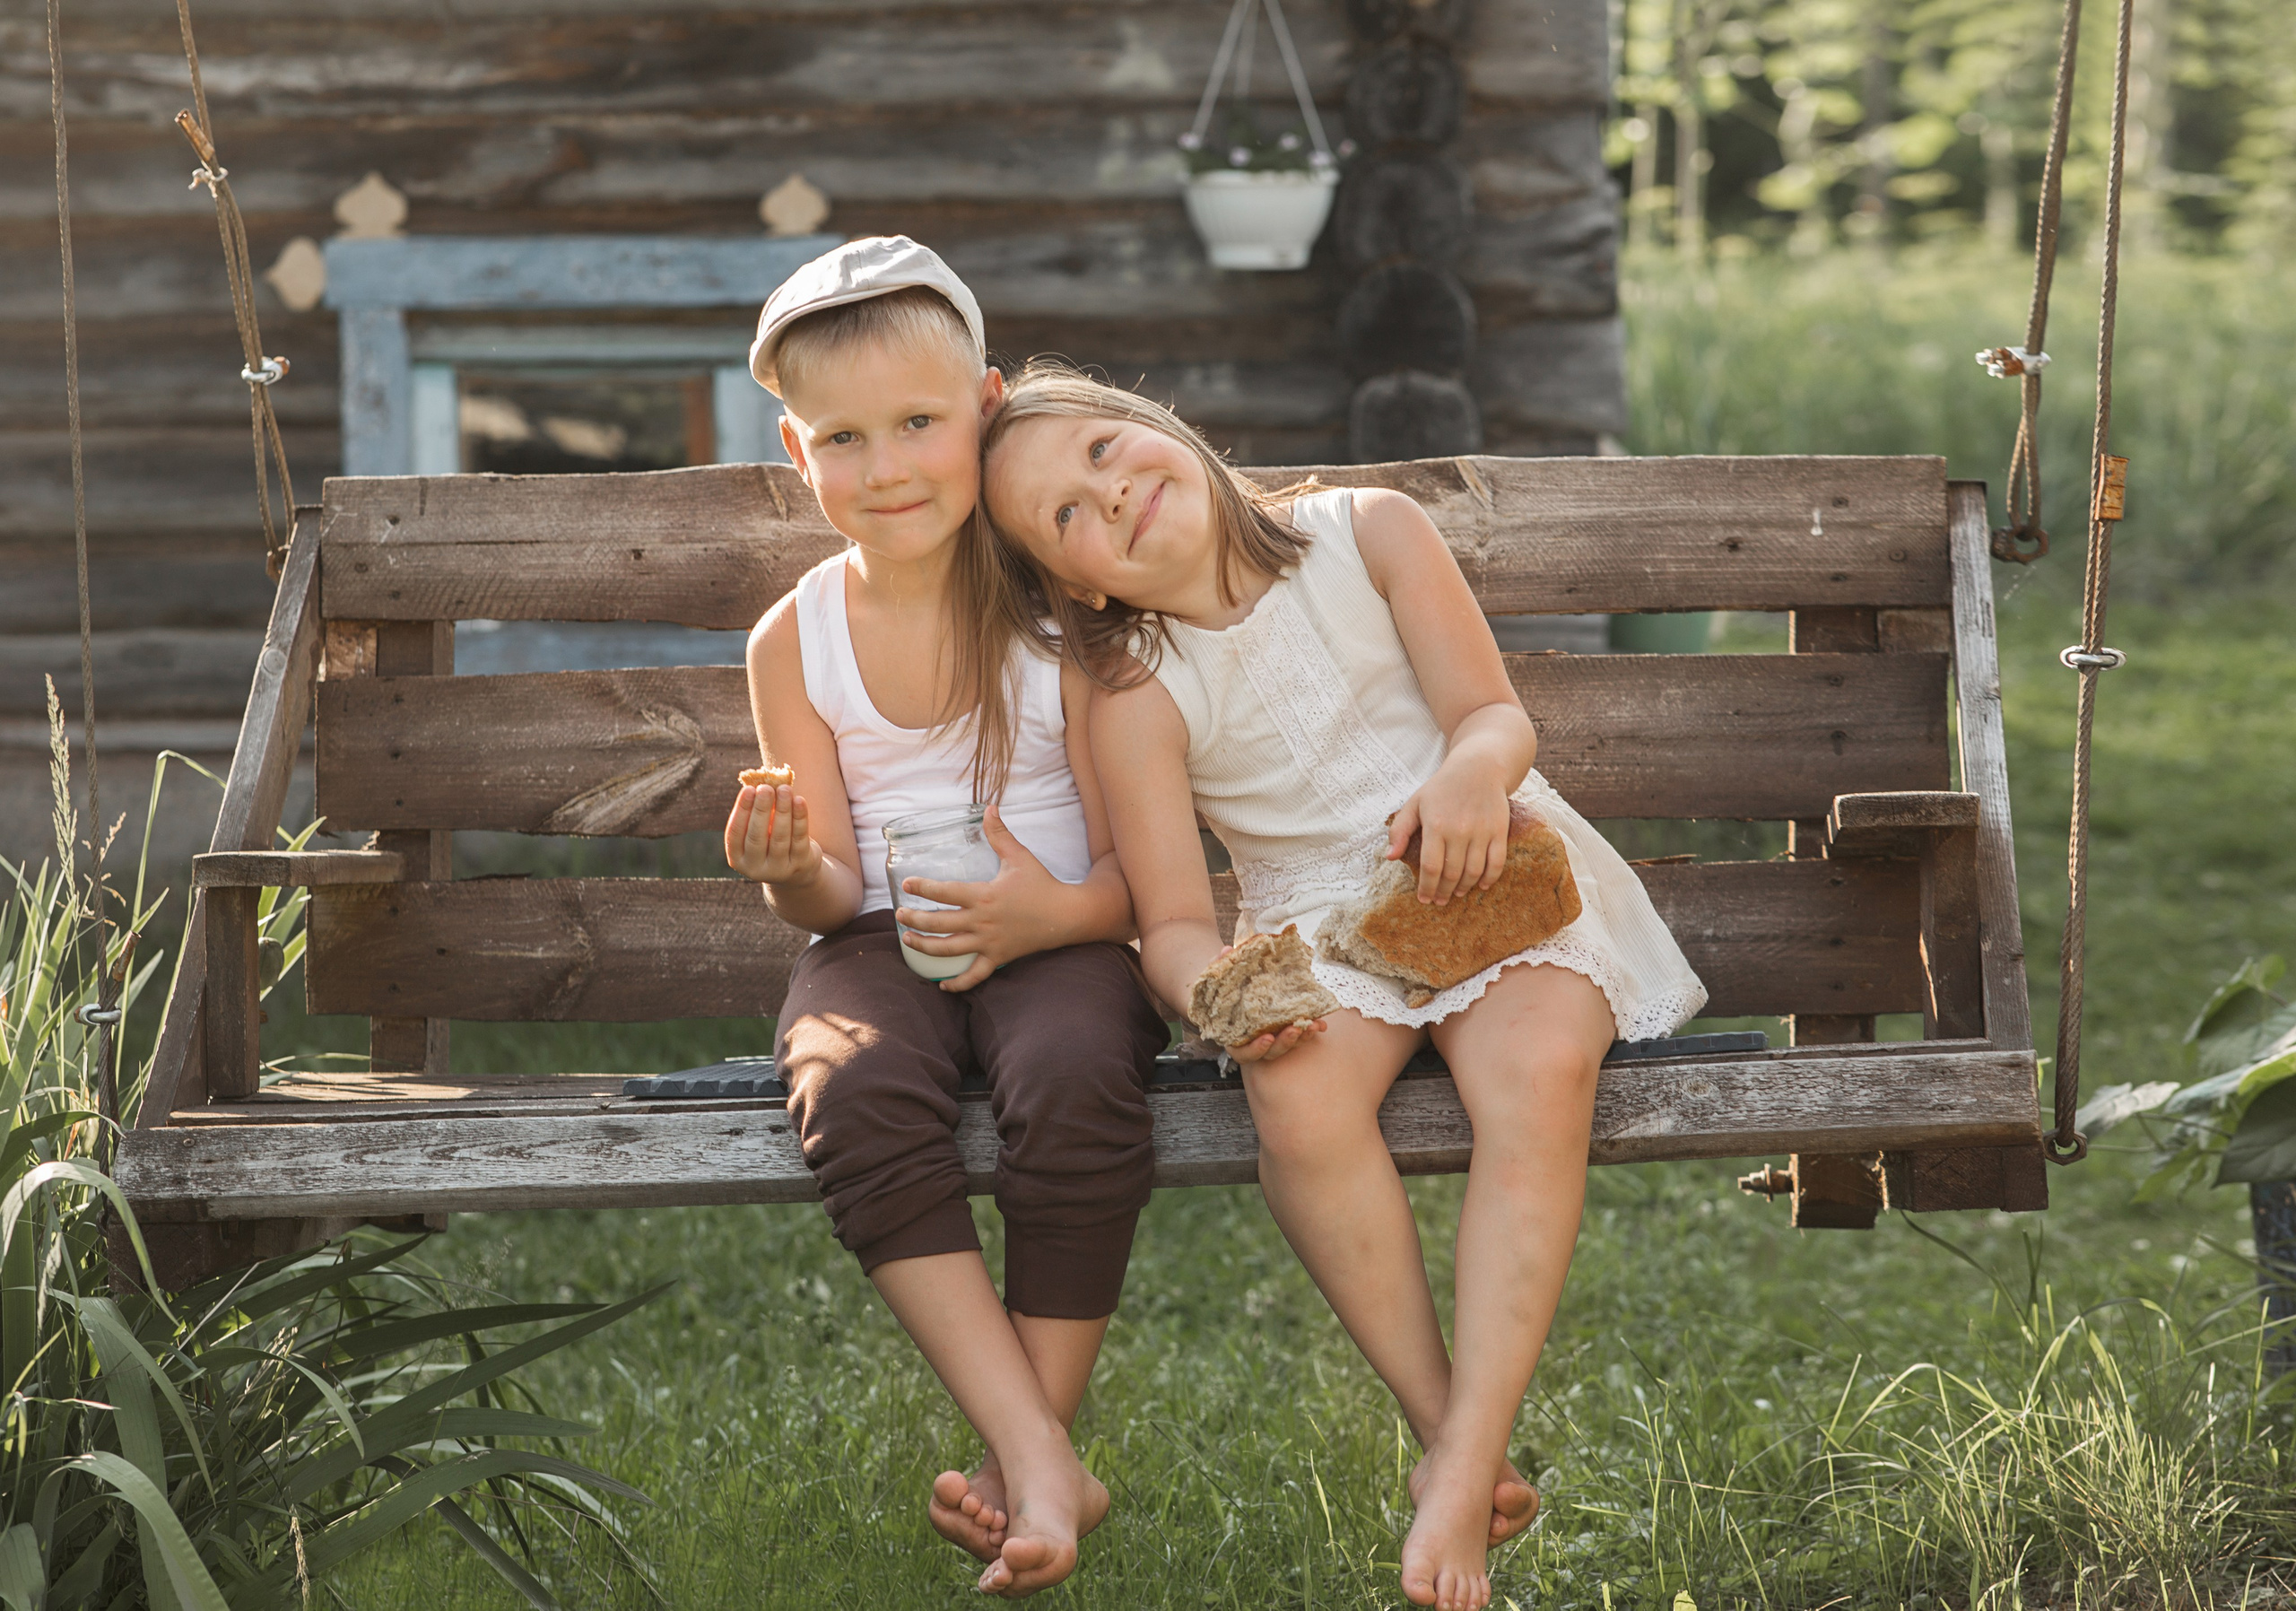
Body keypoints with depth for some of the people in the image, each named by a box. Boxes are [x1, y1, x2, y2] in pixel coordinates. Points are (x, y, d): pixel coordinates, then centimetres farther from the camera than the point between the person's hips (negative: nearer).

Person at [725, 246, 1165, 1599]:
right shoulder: (797, 642, 6)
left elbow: (1137, 864, 0)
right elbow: (829, 896, 7)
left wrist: (1053, 914, -22)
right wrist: (792, 874, -17)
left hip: (1055, 941, -2)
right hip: (880, 946, 2)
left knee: (1075, 1083, -37)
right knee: (856, 1094, -34)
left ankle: (1032, 1443, -21)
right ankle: (1043, 1467, -34)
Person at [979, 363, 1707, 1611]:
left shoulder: (1369, 534, -1)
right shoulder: (1137, 700, -3)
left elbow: (1497, 713, -4)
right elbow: (1173, 923, -5)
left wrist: (1475, 767, -30)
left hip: (1494, 881, 0)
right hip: (1322, 929, 0)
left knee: (1537, 1066, -33)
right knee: (1298, 1095, -34)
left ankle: (1466, 1472, -36)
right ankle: (1444, 1430, -24)